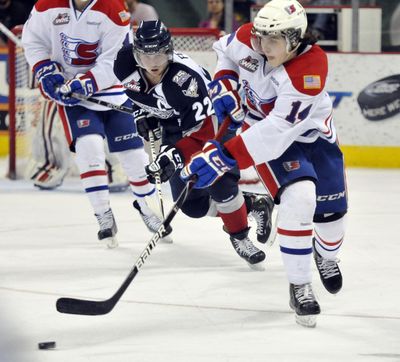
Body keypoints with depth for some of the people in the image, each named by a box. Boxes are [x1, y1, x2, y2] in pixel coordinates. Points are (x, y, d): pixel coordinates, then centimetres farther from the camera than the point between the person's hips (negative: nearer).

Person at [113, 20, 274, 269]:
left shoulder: (187, 78, -37)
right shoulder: (128, 66, -20)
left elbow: (202, 130, -38)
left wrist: (174, 155, -47)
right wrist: (143, 112, -2)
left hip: (211, 120, -6)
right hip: (172, 127, 6)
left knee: (218, 181, -26)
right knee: (192, 204, 0)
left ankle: (240, 237, -4)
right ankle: (252, 205, 19)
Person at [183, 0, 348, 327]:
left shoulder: (310, 69, -37)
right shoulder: (250, 39, -24)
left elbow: (278, 131, -42)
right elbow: (226, 50, 4)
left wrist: (225, 156, -47)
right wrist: (224, 84, -14)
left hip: (312, 132, -1)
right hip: (262, 124, 1)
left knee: (331, 208, 4)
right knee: (298, 197, -24)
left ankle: (326, 255, 43)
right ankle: (299, 285, -14)